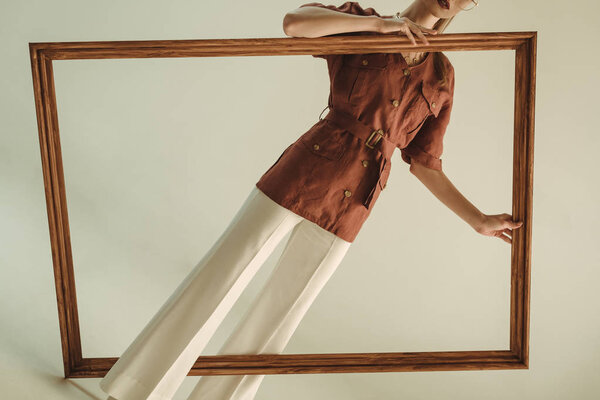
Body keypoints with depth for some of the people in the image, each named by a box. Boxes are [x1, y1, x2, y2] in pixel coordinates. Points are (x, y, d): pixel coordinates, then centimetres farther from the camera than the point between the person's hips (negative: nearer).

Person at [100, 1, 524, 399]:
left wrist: (479, 220, 13)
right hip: (301, 176, -3)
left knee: (281, 313, 13)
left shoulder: (442, 75, 13)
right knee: (214, 283, -2)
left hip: (347, 214, 4)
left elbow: (424, 163, 14)